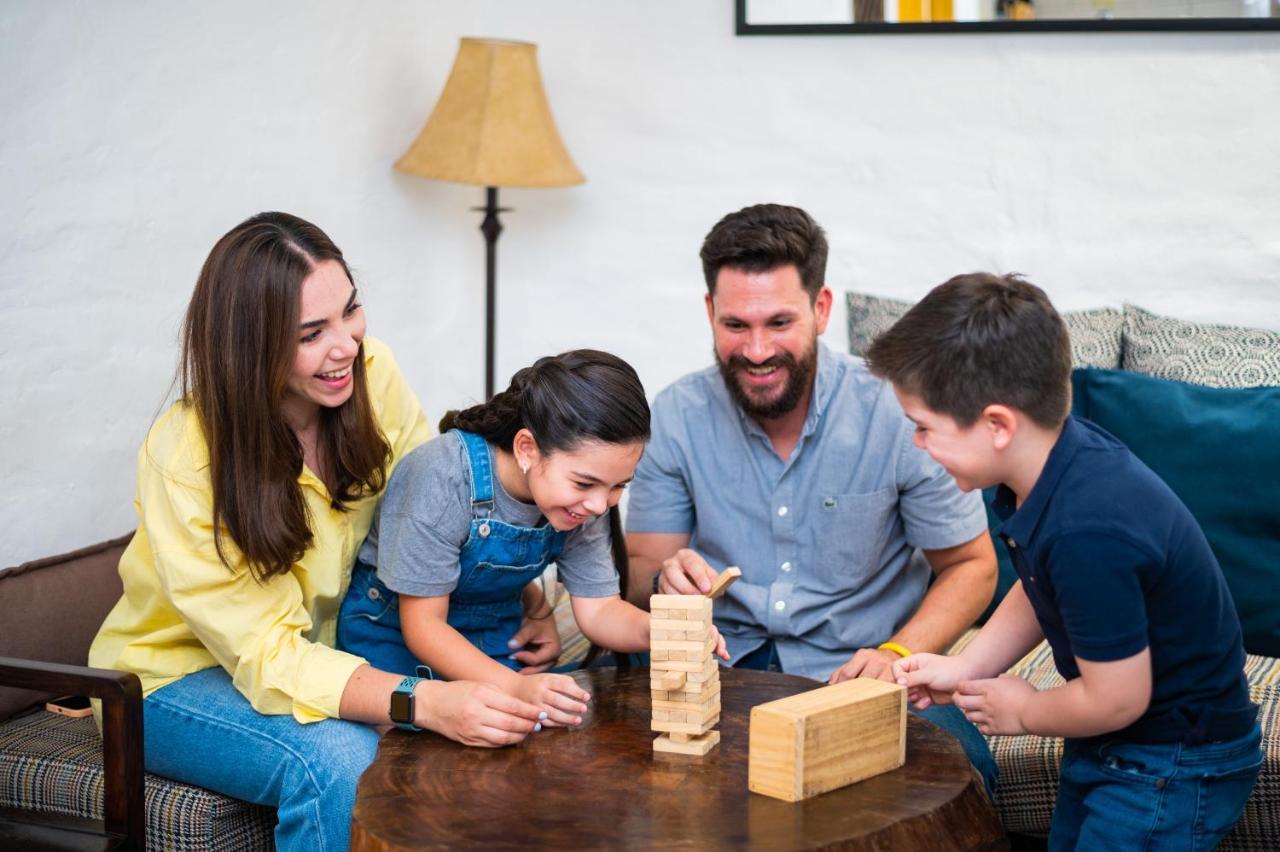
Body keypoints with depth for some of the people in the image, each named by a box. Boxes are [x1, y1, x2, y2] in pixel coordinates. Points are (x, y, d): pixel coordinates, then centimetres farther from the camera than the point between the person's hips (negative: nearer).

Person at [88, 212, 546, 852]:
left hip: (320, 648, 5)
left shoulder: (372, 375, -13)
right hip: (176, 678, -4)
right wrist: (422, 702, -45)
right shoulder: (184, 458, -27)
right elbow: (265, 655, -30)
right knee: (337, 760, -34)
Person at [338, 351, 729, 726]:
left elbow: (598, 609, -4)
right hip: (397, 637, -4)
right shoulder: (444, 478, -29)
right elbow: (422, 622, -24)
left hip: (497, 637, 4)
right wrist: (515, 687, -36)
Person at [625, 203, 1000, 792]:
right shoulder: (676, 417, -2)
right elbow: (639, 571, 3)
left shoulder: (897, 414, -9)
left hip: (857, 665, -1)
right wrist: (665, 582, -23)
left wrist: (898, 654, -17)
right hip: (722, 666, 2)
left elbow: (971, 566, 0)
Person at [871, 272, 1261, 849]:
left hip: (1175, 770, -9)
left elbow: (1116, 699, -26)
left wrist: (1023, 711, -8)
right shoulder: (1060, 451, -9)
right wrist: (964, 668, 1)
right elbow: (1041, 590, 11)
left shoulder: (1089, 531, -35)